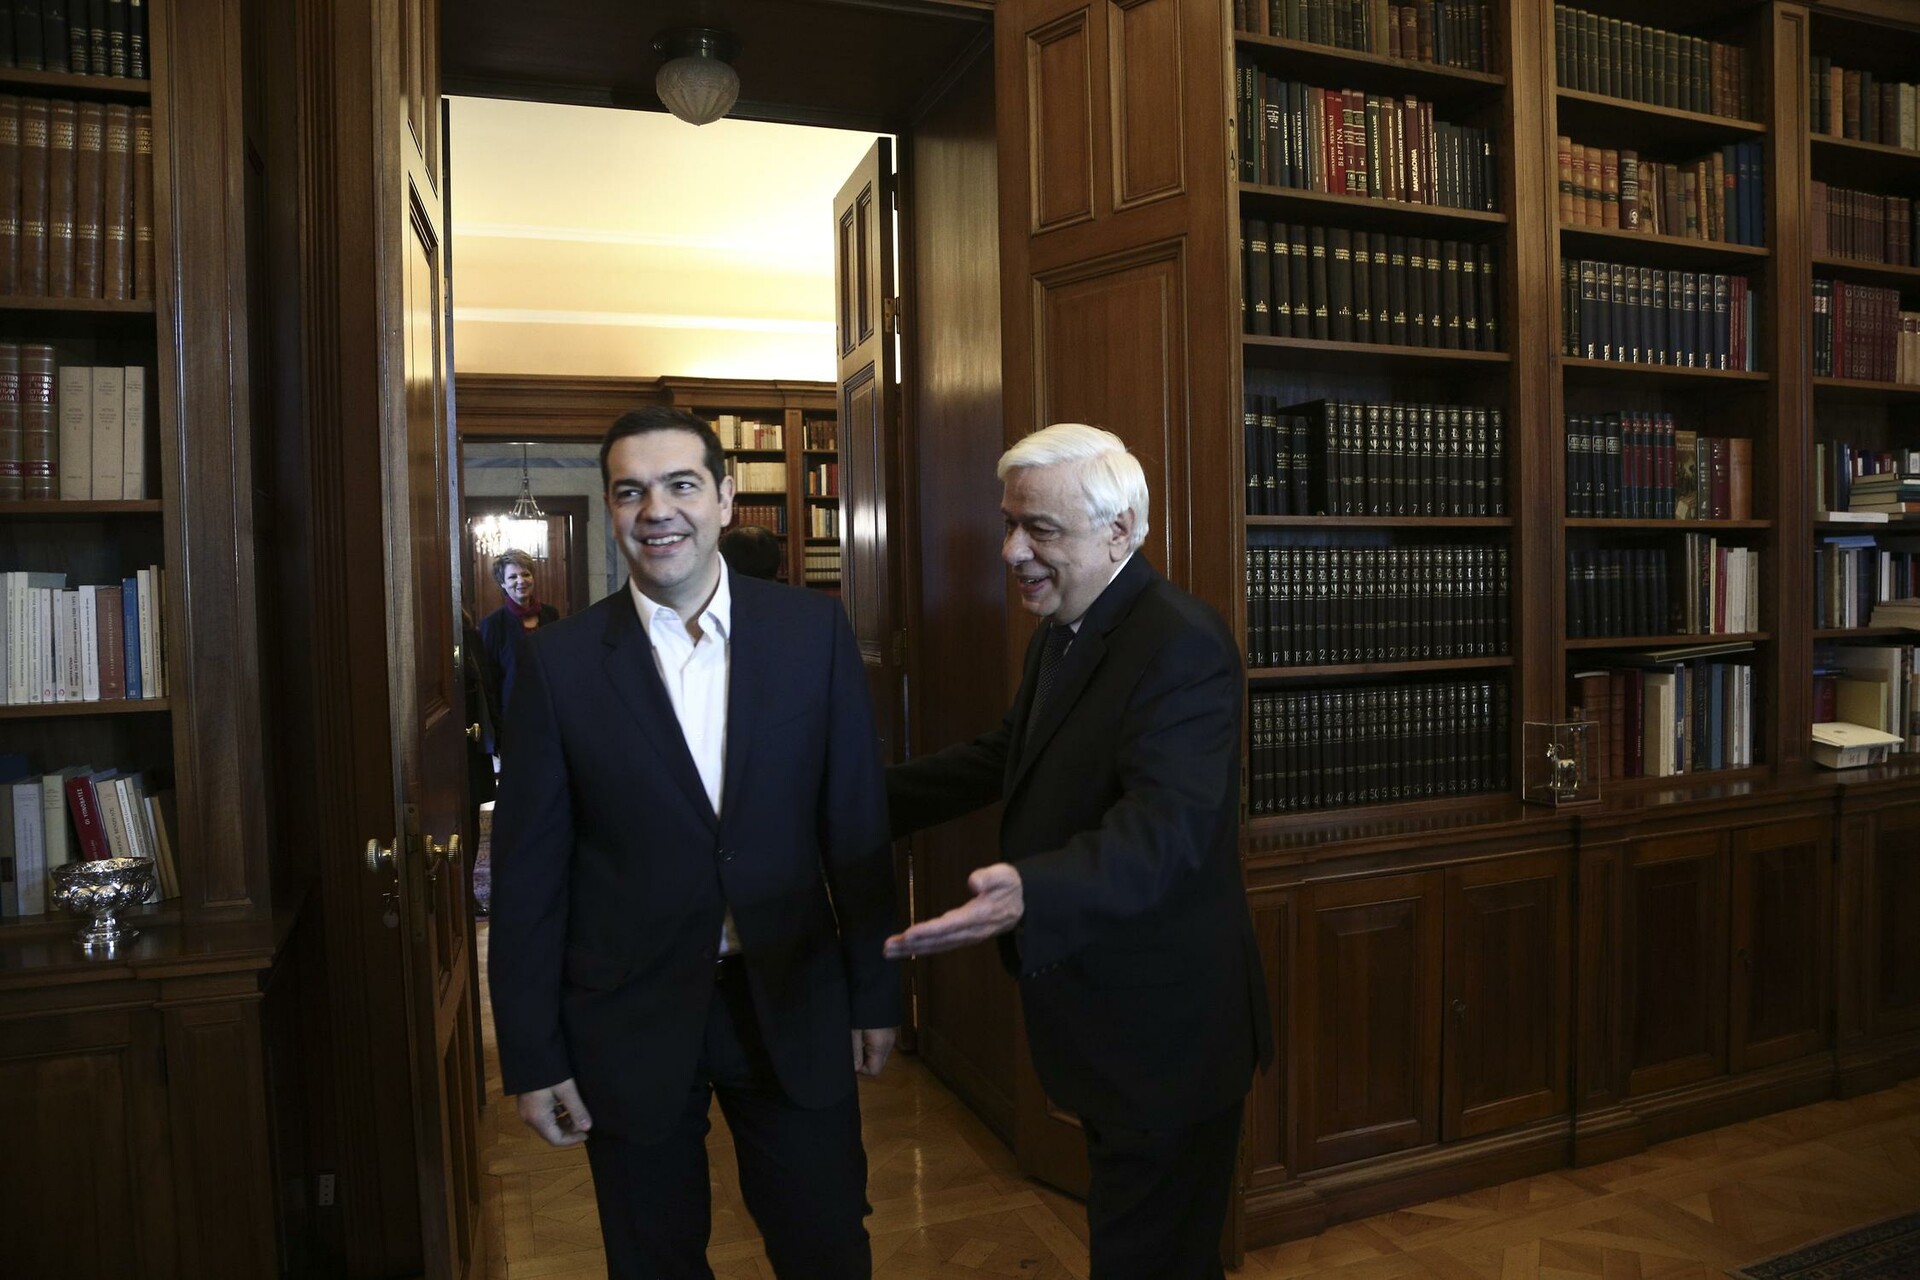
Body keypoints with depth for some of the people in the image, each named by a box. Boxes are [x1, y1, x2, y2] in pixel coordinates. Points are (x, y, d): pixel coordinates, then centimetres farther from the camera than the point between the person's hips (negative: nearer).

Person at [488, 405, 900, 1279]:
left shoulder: (814, 631, -5)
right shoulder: (561, 661, -7)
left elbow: (856, 820, -1)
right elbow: (528, 870, -3)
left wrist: (875, 992, 2)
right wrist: (532, 1054, -2)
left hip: (793, 1004, 1)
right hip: (629, 1019, 0)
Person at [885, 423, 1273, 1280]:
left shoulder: (1182, 645, -24)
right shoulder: (1063, 631, 7)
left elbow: (1163, 830, -34)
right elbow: (1008, 754, 18)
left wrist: (1028, 892, -51)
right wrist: (872, 795, 16)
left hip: (1164, 1027, -9)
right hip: (1104, 1015, 9)